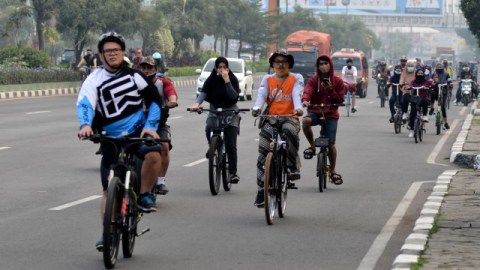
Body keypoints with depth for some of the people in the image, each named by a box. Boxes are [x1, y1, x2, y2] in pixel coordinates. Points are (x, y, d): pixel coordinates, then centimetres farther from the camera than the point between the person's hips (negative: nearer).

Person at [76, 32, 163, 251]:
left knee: (153, 154, -33)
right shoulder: (94, 80, -4)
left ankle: (144, 195, -10)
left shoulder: (134, 75, 1)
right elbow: (84, 104, -22)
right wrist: (85, 125, -42)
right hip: (111, 139, 1)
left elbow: (154, 100, 5)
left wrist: (151, 126, -10)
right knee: (109, 188, -1)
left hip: (138, 132, 0)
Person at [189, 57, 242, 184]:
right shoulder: (211, 80, -2)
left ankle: (233, 172, -7)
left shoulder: (233, 79, -6)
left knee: (231, 144, -10)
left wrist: (227, 80, -26)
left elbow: (234, 96, -20)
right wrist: (197, 103, -36)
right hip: (214, 111, 2)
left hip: (230, 113, -2)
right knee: (209, 128, -29)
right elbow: (203, 92, -17)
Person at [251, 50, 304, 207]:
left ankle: (292, 166, -24)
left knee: (290, 130, -39)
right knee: (263, 156, -6)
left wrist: (298, 108, -30)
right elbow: (261, 95, -2)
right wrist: (257, 108, -24)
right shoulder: (267, 79, 15)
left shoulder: (296, 79, 10)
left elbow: (296, 94, -8)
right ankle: (261, 191, -1)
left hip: (289, 117, -2)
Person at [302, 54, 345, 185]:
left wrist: (331, 90, -17)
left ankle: (333, 171, 12)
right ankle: (312, 146, -12)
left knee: (331, 143, -7)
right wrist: (305, 100, -39)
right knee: (306, 121, -36)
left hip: (331, 114, 0)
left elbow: (340, 99, 0)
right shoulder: (313, 81, 2)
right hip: (315, 112, 0)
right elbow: (307, 91, -15)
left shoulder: (337, 82, 4)